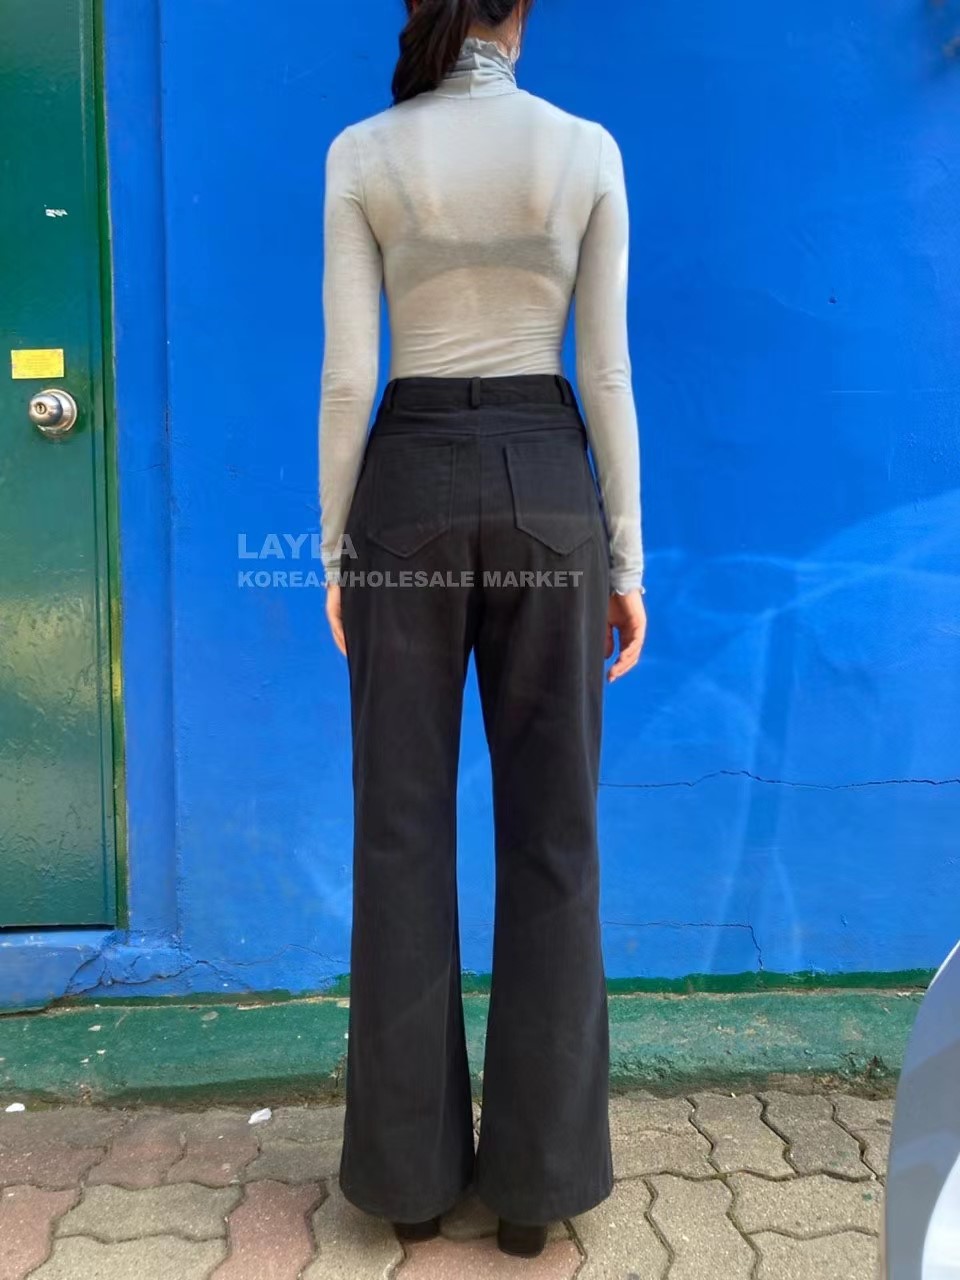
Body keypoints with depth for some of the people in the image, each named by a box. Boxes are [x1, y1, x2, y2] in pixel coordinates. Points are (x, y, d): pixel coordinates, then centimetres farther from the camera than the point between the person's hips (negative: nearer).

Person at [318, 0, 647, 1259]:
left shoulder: (362, 153, 3)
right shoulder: (586, 149, 4)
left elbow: (347, 375, -3)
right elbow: (607, 375, 0)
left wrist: (335, 548, 4)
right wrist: (627, 555, 4)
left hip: (411, 497, 0)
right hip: (548, 496, 1)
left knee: (404, 833, 6)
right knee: (552, 835, 6)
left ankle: (412, 1165, 16)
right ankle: (538, 1172, 14)